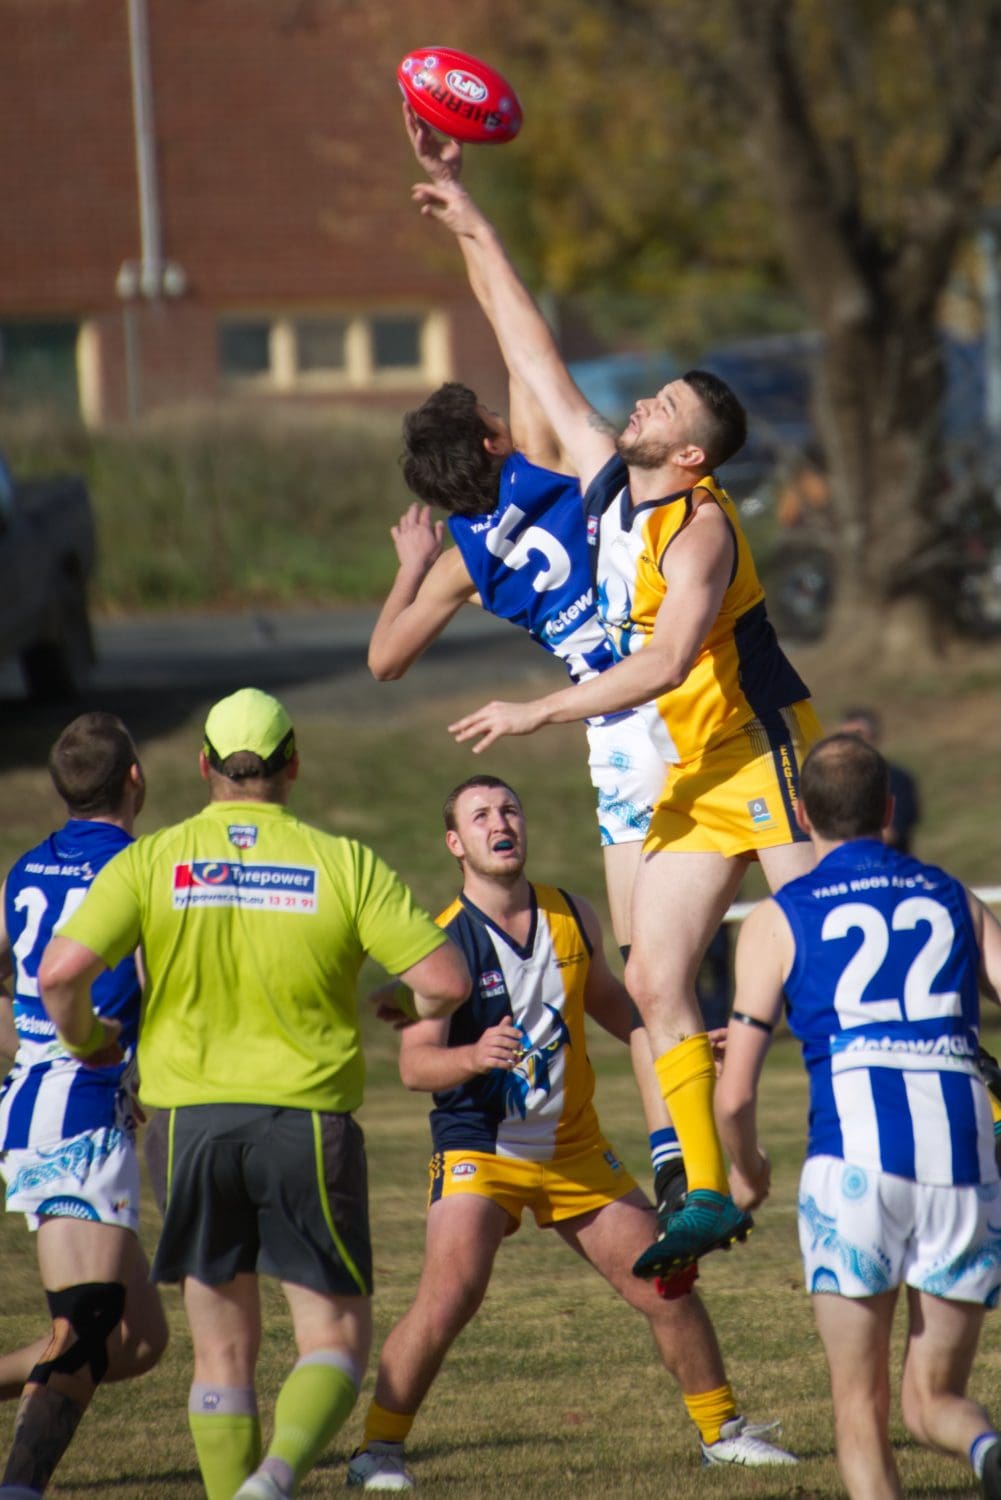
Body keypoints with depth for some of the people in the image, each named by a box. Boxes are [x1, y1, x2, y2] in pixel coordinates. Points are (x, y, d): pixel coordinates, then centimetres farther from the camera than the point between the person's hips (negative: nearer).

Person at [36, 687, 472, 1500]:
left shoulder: (151, 861, 0)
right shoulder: (345, 864, -2)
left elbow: (62, 970, -11)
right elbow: (447, 979, -7)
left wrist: (82, 1036, 10)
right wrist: (416, 1012, 16)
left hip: (193, 1120, 2)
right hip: (309, 1124, -1)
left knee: (224, 1352, 13)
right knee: (338, 1341, 4)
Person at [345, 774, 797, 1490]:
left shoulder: (573, 917, 2)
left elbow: (607, 1001, 22)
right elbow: (415, 1062, -22)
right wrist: (474, 1057, -41)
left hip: (575, 1148, 5)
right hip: (480, 1148, -5)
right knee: (448, 1298, -22)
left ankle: (723, 1431, 22)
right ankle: (378, 1450, -8)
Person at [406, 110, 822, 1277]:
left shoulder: (697, 525, -17)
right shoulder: (605, 479, 6)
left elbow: (665, 662, -28)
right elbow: (533, 357, 12)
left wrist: (537, 713, -26)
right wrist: (475, 234, 11)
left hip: (762, 753, -8)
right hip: (690, 774, 8)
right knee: (654, 982, 0)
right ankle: (706, 1193, 0)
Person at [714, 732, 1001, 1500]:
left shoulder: (778, 919, 11)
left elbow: (735, 1096, 8)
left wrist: (747, 1170, 29)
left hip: (854, 1156, -2)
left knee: (860, 1408, 9)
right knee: (932, 1399, 14)